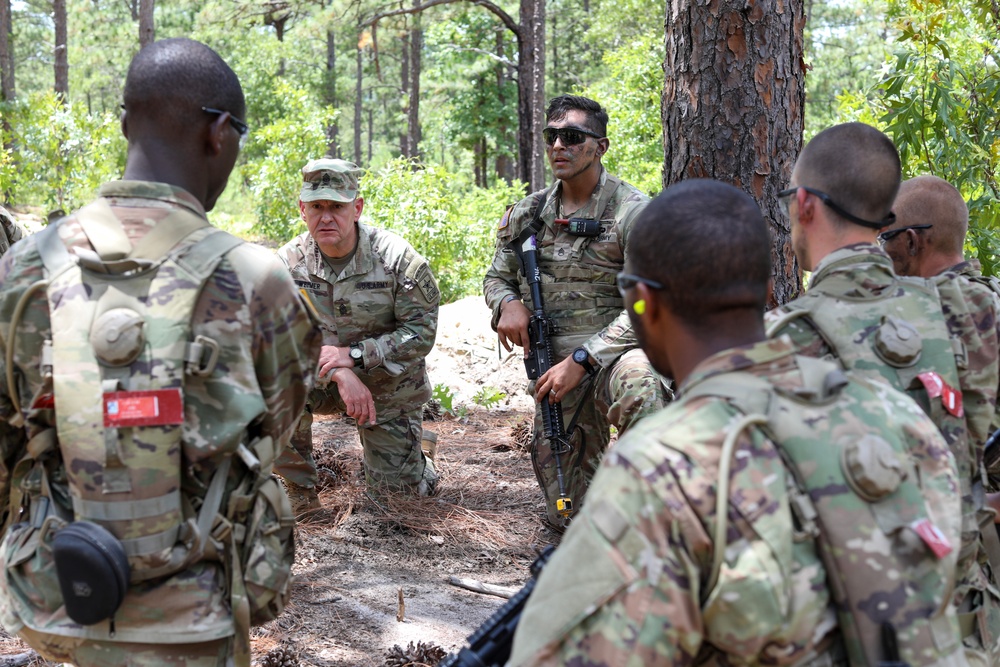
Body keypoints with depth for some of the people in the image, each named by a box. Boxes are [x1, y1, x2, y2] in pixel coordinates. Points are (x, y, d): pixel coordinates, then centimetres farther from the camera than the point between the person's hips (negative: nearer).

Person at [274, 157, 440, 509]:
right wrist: (339, 373, -31)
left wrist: (354, 355, -27)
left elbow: (421, 331, -18)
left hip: (389, 388, -1)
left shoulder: (395, 257, -19)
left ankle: (411, 445, 39)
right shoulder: (290, 261, -12)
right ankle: (300, 494, -9)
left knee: (397, 495, 1)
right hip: (323, 383, 2)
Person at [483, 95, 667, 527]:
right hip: (554, 370, 5)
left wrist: (581, 360, -23)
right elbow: (496, 277, 19)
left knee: (638, 384, -43)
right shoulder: (526, 214, 7)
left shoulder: (633, 212, -10)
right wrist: (508, 303, -6)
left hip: (613, 356, -5)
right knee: (568, 516, 7)